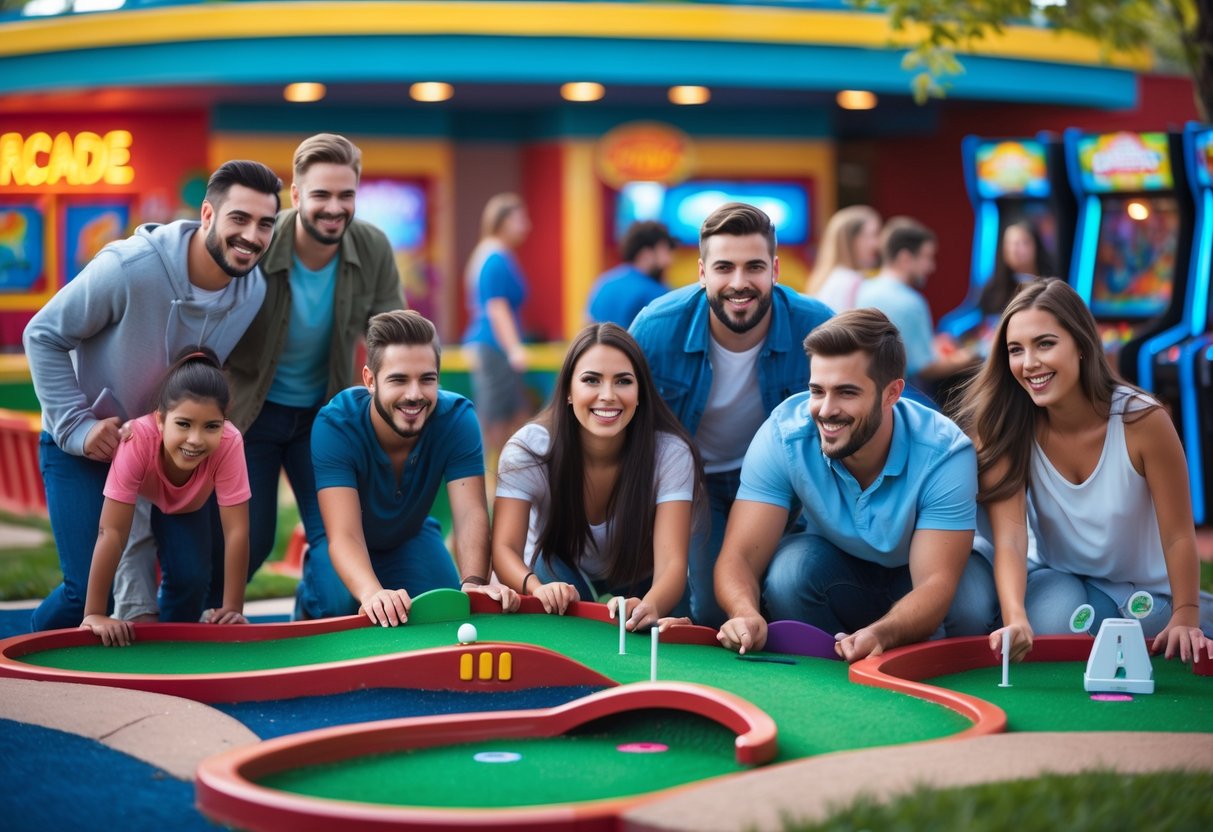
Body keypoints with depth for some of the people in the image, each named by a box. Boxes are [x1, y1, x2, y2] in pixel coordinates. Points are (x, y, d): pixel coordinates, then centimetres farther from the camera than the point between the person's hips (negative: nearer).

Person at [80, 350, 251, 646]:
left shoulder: (229, 443, -41)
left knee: (190, 577, -14)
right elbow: (111, 531, -42)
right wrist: (94, 614, -42)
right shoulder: (139, 439, -45)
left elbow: (236, 531, -35)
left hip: (187, 507, 1)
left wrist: (233, 610, -36)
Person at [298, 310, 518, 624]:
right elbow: (344, 534, -44)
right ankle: (308, 598, 6)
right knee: (340, 604, -33)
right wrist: (373, 593, -66)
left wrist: (473, 583, -57)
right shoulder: (335, 425, -35)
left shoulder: (457, 418, -27)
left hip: (412, 536, 3)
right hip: (345, 547, -3)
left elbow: (470, 512, -36)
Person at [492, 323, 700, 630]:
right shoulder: (527, 448, -24)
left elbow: (671, 561, -35)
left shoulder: (671, 453, -25)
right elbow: (505, 547, -29)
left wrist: (650, 606, -59)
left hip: (638, 587, 3)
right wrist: (538, 588, -53)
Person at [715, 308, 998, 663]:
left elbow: (936, 581, -35)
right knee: (791, 565, -31)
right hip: (833, 569, 1)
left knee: (971, 601, -33)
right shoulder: (784, 435, -25)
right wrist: (747, 614, -53)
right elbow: (739, 556, -28)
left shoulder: (945, 453, -29)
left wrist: (880, 634, -57)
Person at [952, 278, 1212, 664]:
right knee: (1052, 618, -33)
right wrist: (1015, 618, -45)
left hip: (1150, 593, 2)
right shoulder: (1004, 428, -18)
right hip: (1060, 584, -1)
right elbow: (1009, 537, -28)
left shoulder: (1142, 420, -21)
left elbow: (1178, 536, -14)